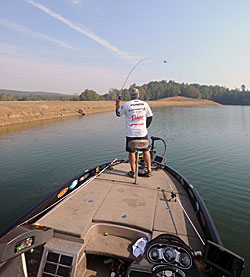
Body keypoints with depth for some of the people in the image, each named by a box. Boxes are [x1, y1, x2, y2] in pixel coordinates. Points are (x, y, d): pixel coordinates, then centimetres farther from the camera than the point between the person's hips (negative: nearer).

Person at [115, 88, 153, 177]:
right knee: (146, 151, 13)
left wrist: (118, 103, 21)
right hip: (143, 132, 2)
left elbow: (118, 113, 9)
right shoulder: (145, 104, 2)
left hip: (131, 133, -2)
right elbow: (150, 117, 7)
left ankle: (133, 172, 16)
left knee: (131, 152, 9)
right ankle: (149, 170, 21)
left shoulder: (126, 105, -5)